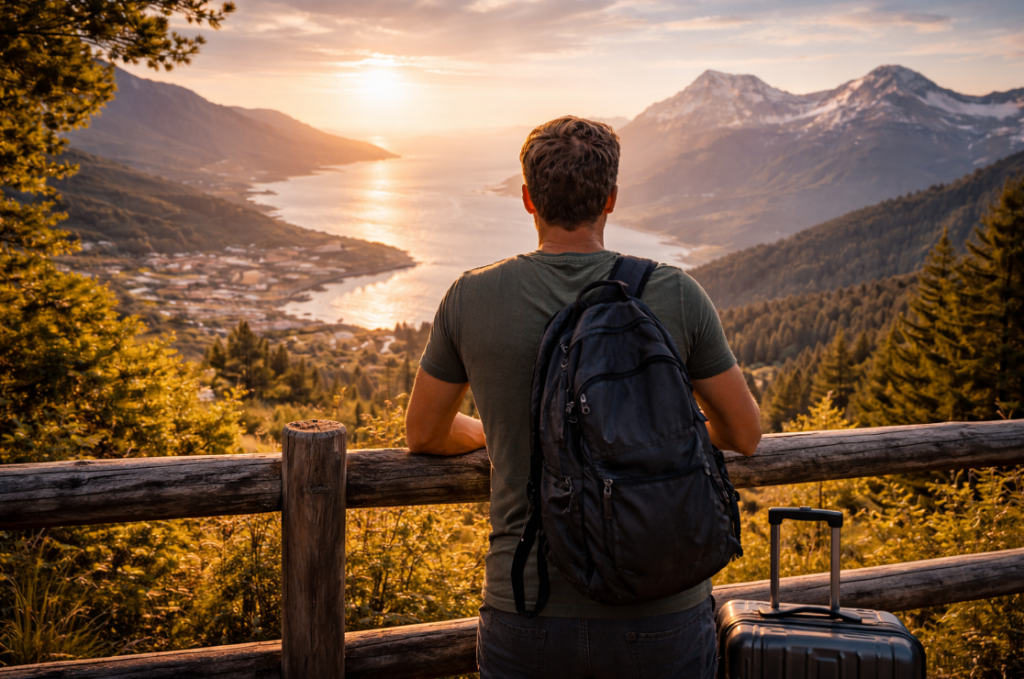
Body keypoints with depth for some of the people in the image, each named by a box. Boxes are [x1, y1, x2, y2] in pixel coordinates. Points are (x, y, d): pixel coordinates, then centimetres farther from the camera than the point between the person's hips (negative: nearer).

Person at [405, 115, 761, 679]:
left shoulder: (472, 299, -4)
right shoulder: (676, 295, -6)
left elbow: (425, 435, 10)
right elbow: (745, 434, 5)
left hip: (527, 614, 0)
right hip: (660, 618, 0)